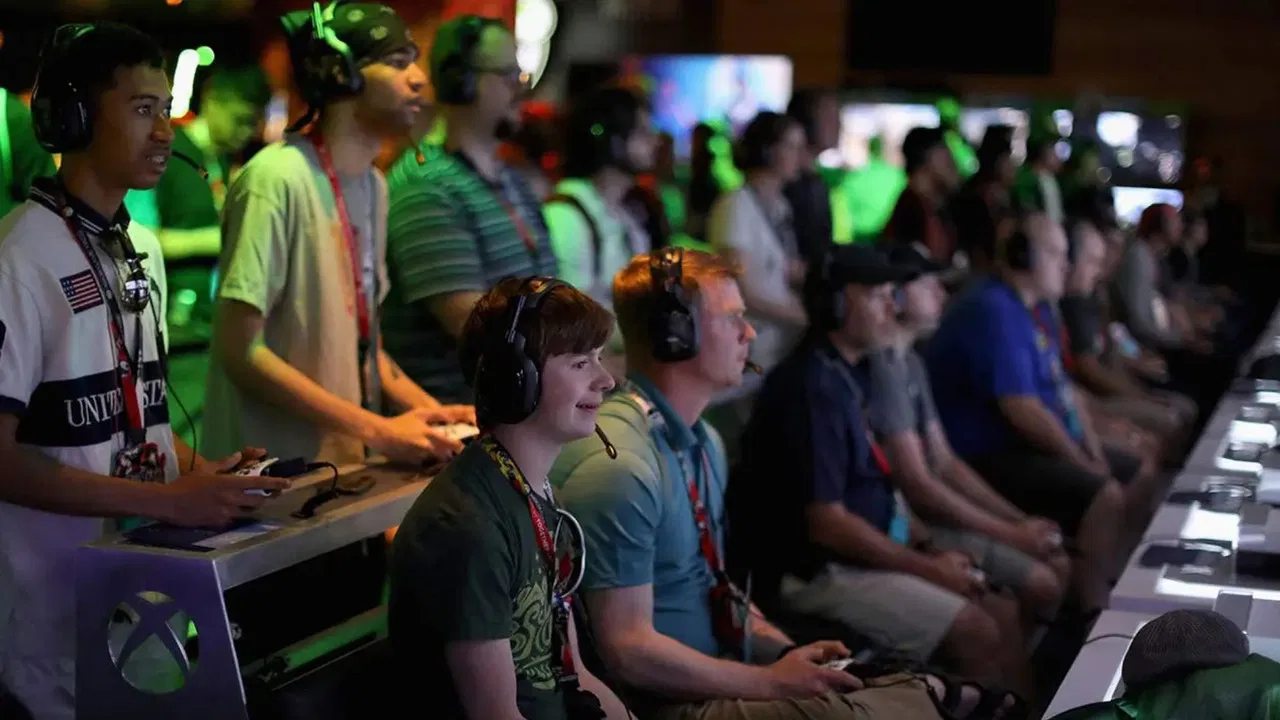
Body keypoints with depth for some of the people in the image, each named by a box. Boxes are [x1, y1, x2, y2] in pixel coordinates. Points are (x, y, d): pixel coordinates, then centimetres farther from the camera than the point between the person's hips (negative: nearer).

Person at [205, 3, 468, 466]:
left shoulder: (373, 185, 7)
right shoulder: (278, 178, -16)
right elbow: (241, 351, -18)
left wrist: (432, 411, 2)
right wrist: (379, 431, -19)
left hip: (348, 461, 7)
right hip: (272, 473, -7)